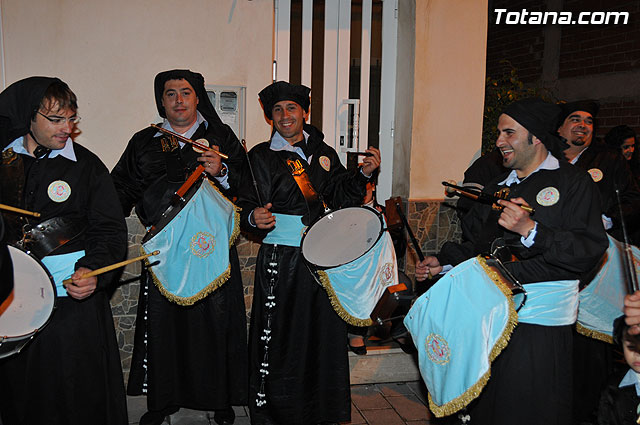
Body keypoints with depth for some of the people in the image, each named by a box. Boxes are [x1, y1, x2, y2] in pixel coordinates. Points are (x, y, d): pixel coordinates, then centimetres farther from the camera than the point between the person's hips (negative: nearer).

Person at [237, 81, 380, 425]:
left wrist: (363, 174, -1)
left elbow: (341, 197, 14)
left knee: (325, 337, 11)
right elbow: (246, 207, -2)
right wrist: (255, 218, -24)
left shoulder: (324, 153, 11)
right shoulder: (260, 157, 1)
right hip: (281, 262, -3)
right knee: (279, 339, 0)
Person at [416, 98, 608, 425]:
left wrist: (530, 230, -23)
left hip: (537, 324, -5)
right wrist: (443, 262, 8)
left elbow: (590, 251, -14)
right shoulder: (496, 188, 17)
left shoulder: (574, 183, -2)